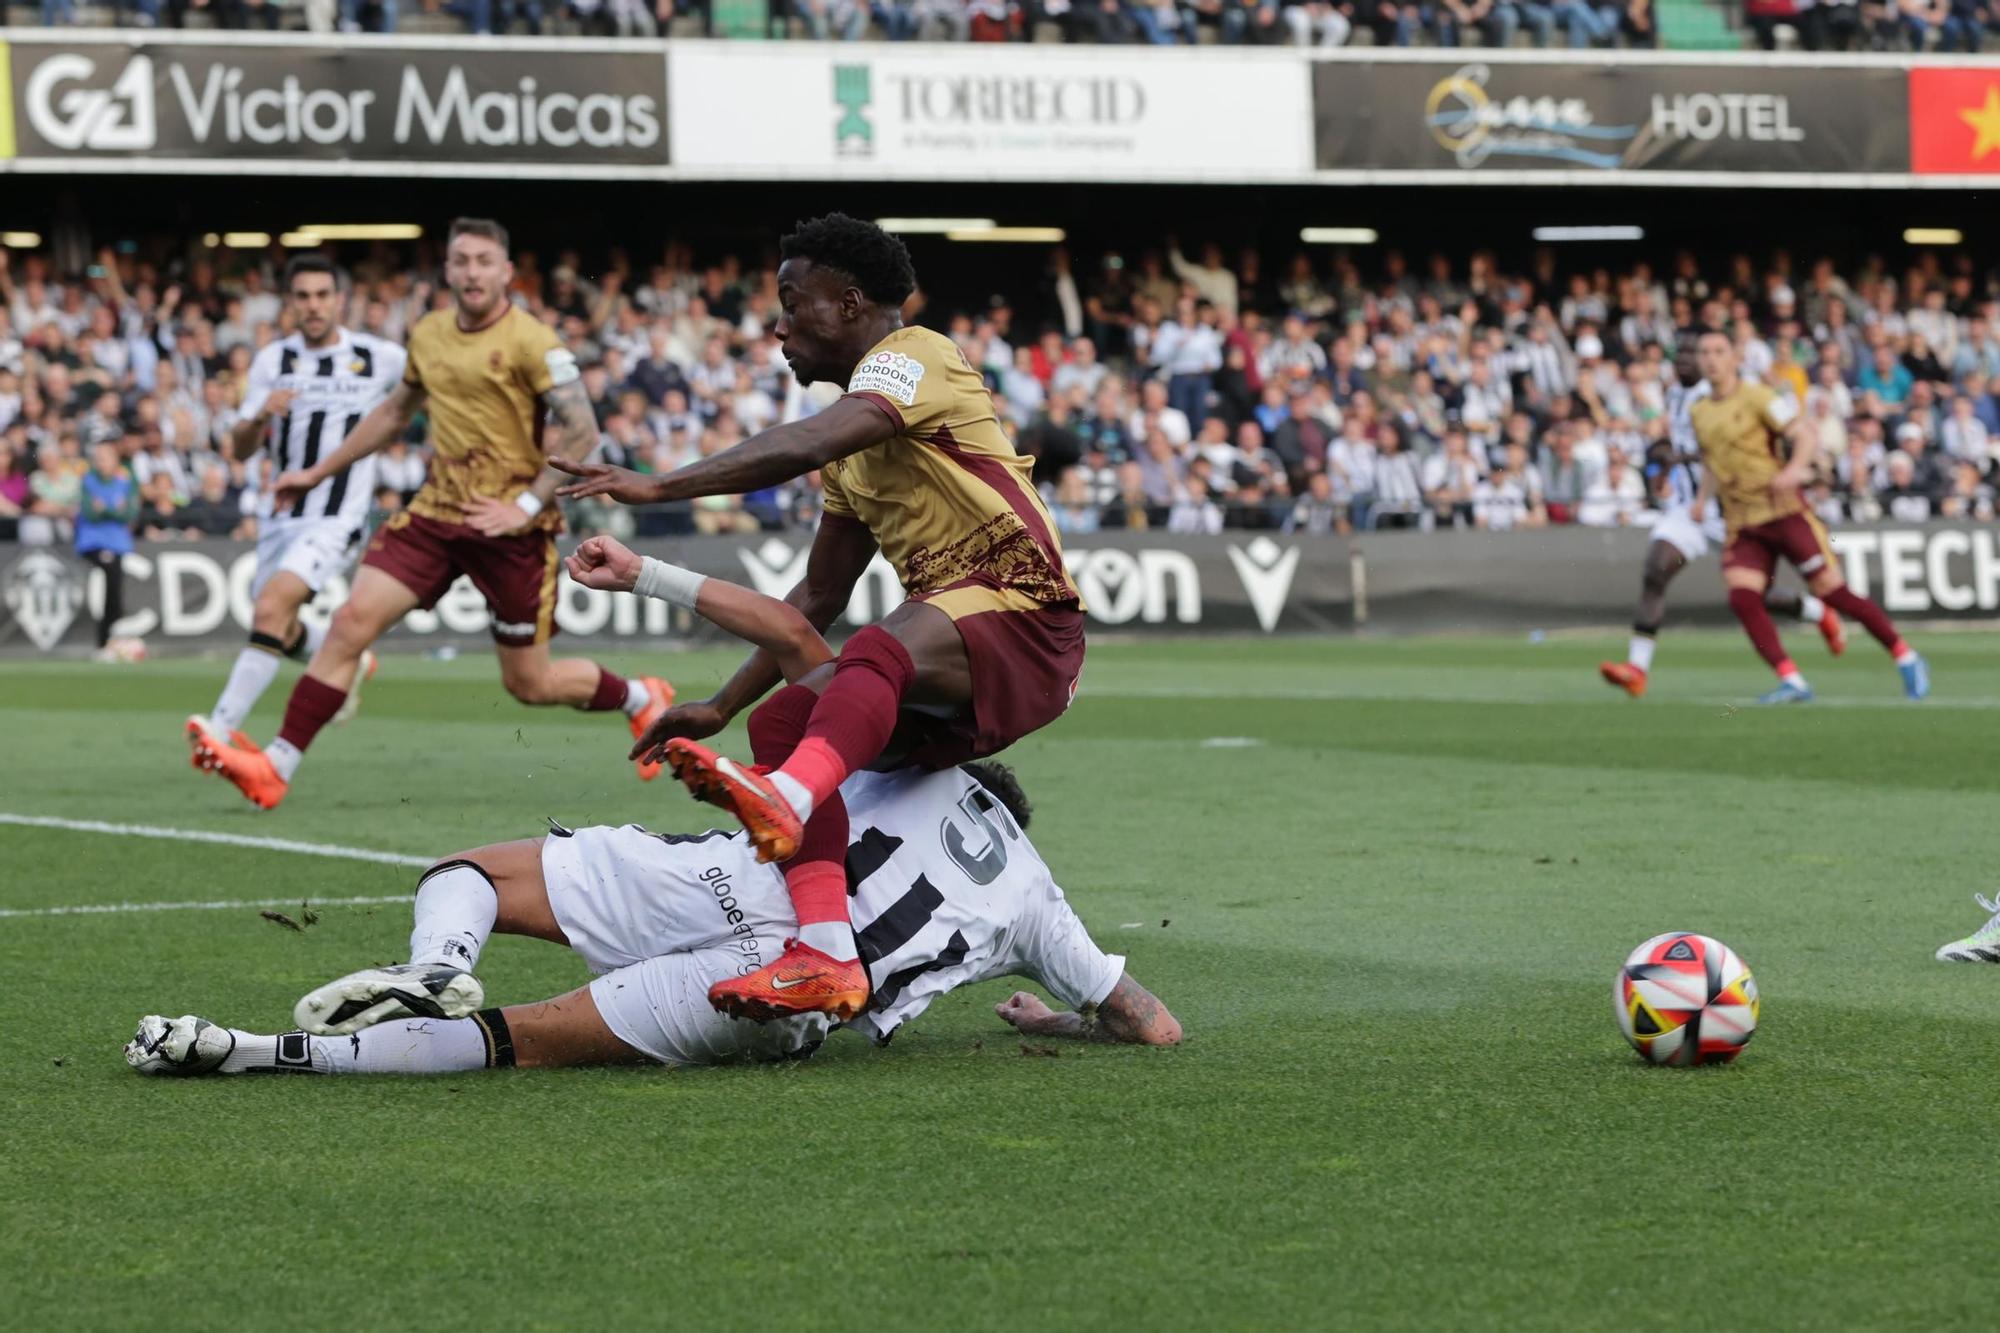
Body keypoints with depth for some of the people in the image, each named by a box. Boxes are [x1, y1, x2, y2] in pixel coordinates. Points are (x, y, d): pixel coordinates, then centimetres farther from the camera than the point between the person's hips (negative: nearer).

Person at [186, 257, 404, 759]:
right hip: (281, 514, 5)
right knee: (282, 633, 16)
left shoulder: (383, 358, -4)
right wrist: (260, 417, -20)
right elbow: (240, 449, -1)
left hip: (336, 520, -5)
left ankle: (223, 728, -28)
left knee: (270, 609, -24)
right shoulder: (273, 360, 2)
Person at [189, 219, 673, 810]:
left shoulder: (530, 341, -11)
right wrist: (318, 472, 25)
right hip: (436, 510, 5)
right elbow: (394, 413, 25)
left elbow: (582, 431, -15)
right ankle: (276, 767, -11)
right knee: (352, 621, -10)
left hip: (510, 523, -5)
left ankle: (642, 699, 32)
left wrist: (527, 504, -22)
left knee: (529, 684, 2)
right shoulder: (428, 334, 9)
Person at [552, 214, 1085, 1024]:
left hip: (1020, 620, -9)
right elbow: (818, 597, 27)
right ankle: (825, 957, -24)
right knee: (782, 719, -9)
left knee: (875, 656, -36)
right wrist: (722, 706, 21)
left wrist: (657, 487, -30)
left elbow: (804, 446, -26)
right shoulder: (858, 437, 23)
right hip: (945, 636, 9)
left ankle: (782, 804, -64)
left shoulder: (913, 357, -6)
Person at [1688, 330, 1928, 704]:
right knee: (1742, 599, -17)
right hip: (1742, 525, 6)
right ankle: (1792, 682, -15)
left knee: (1833, 592, -8)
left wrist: (1794, 470, -30)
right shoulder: (1698, 413, 14)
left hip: (1783, 512, -6)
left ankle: (1907, 660, 6)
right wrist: (1703, 498, 12)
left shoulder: (1758, 398, -5)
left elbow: (1806, 436, -11)